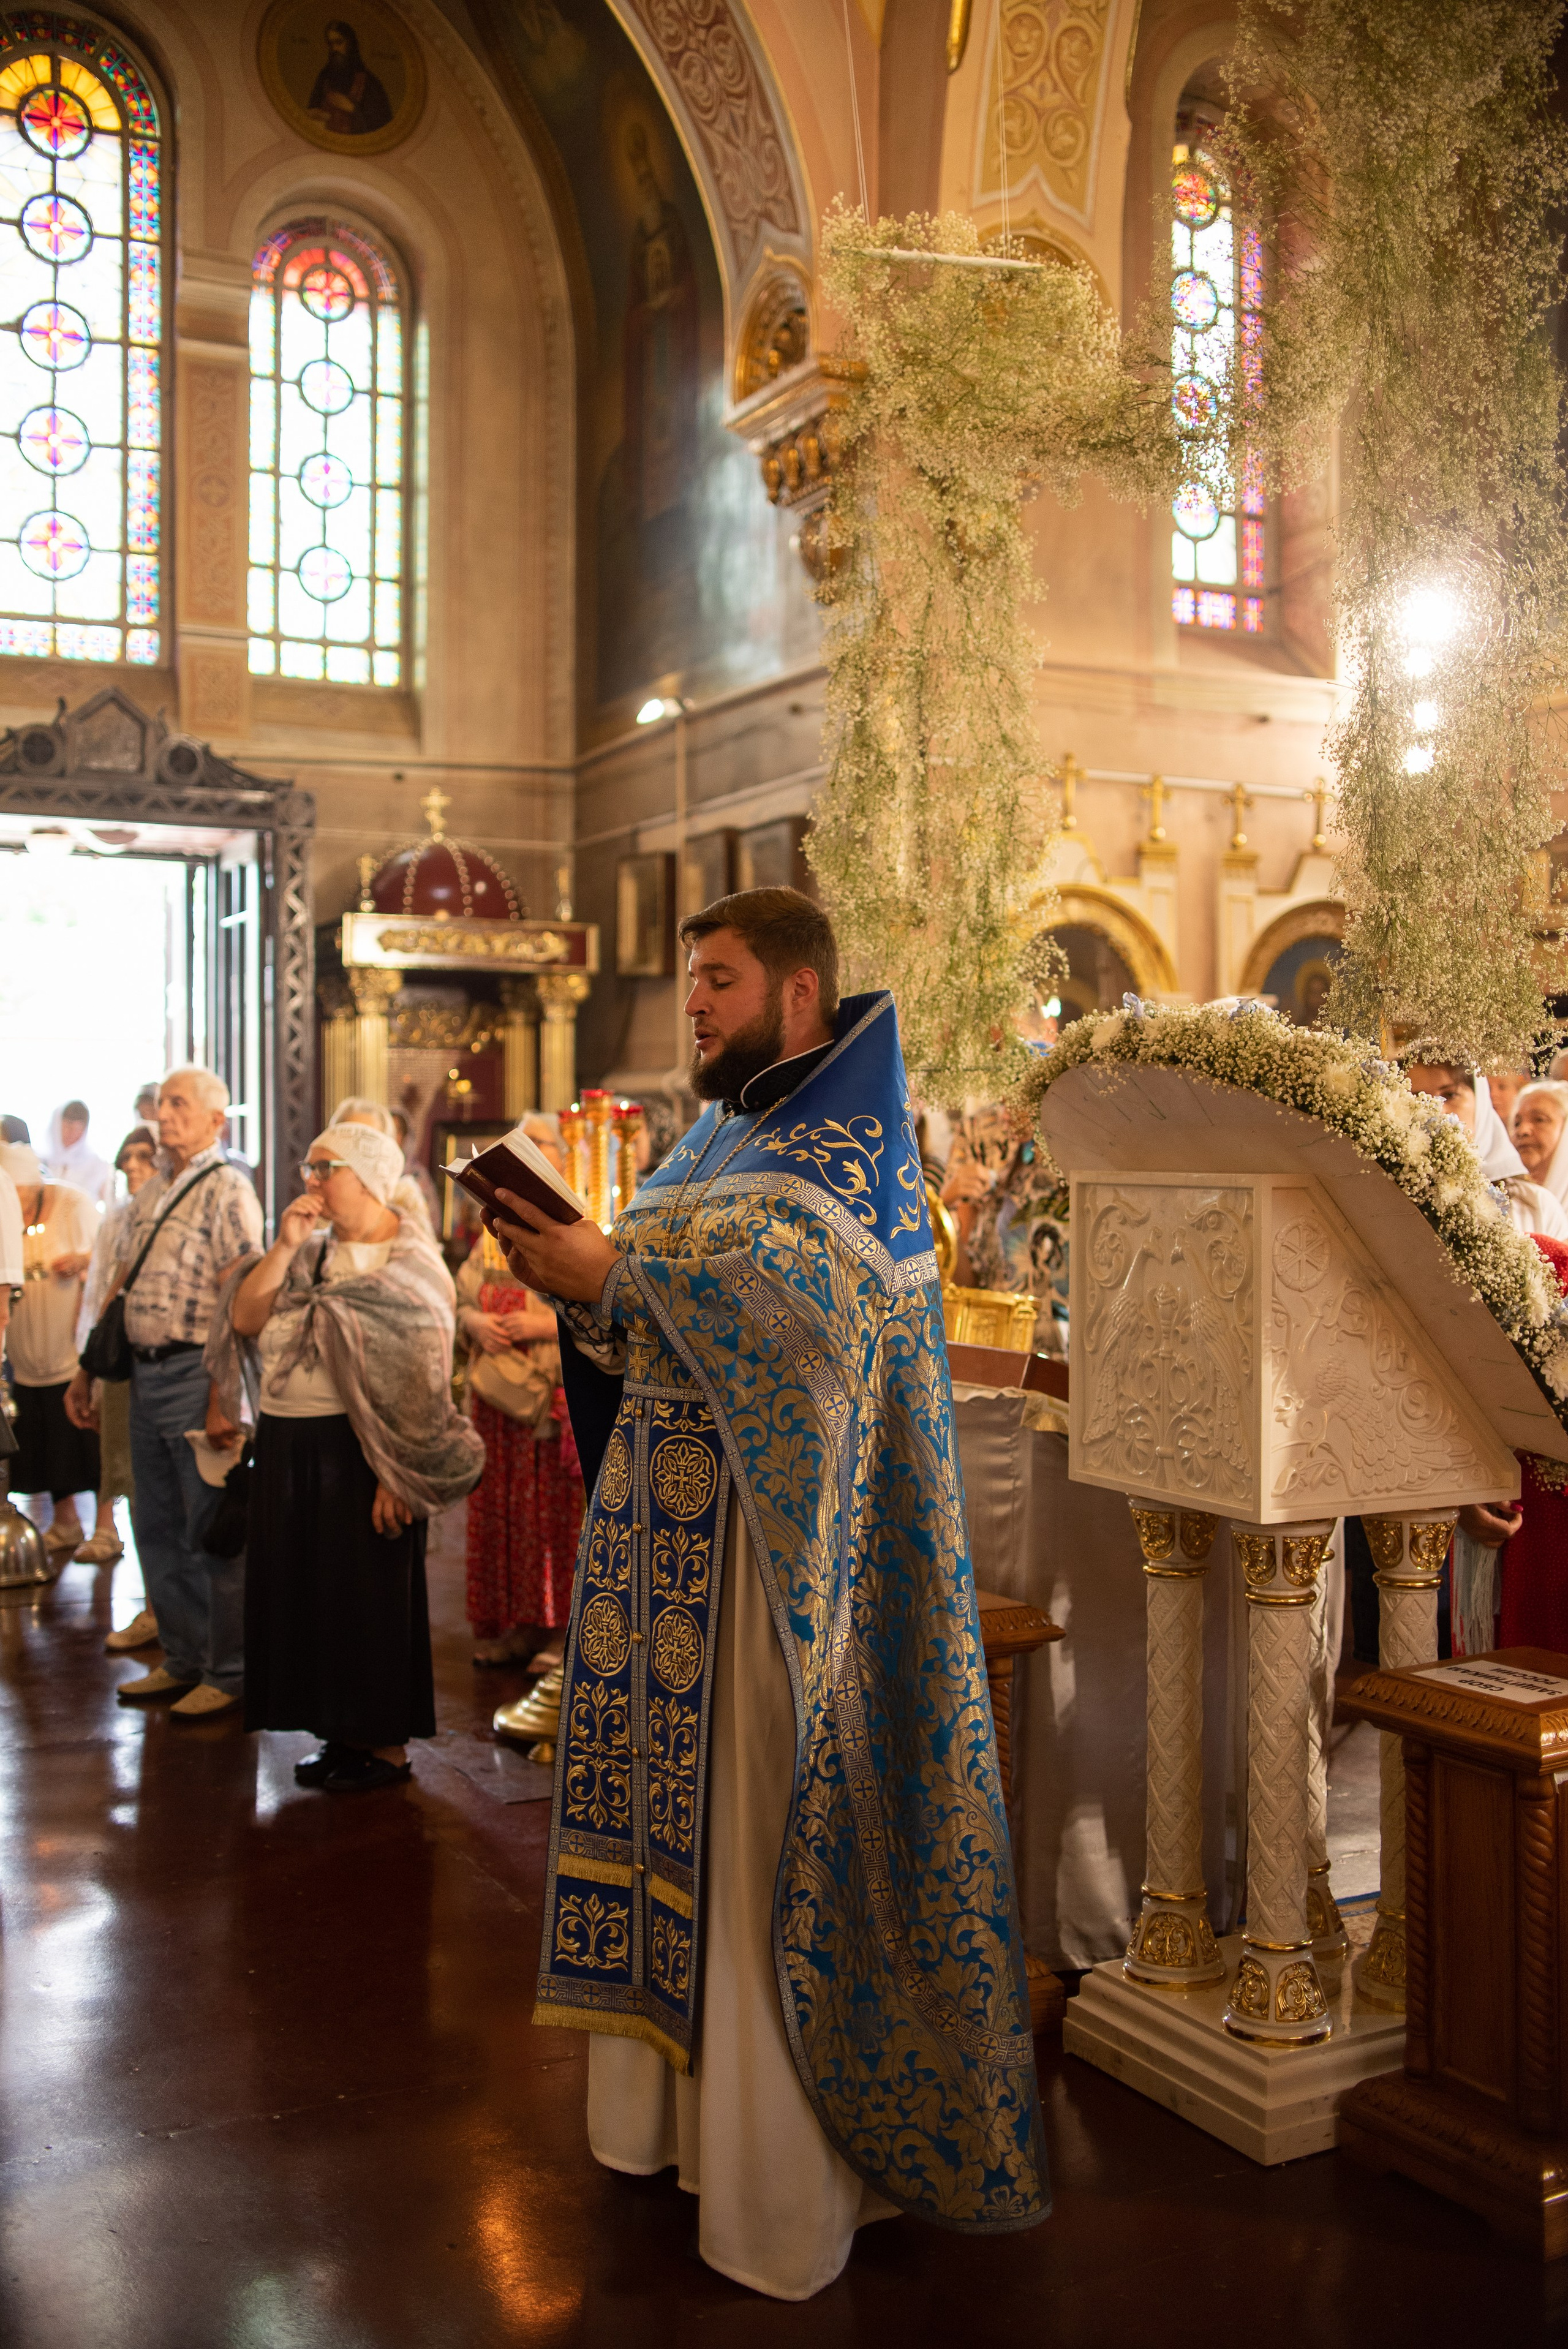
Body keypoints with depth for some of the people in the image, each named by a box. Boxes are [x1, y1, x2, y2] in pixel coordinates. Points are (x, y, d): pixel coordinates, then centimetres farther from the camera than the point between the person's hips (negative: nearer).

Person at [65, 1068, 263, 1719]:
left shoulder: (227, 1191, -10)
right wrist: (85, 1371, 18)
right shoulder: (150, 1191, 14)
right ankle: (181, 1661, 27)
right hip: (144, 1373, 8)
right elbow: (121, 1288, 20)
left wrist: (223, 1400, -22)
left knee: (211, 1531, 0)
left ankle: (227, 1673, 12)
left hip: (196, 1372, -8)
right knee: (157, 1528, 14)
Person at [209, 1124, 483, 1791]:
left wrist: (397, 1474, -19)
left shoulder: (410, 1263, -8)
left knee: (370, 1591, 1)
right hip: (287, 1446, 7)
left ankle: (388, 1744, 14)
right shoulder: (313, 1250, 11)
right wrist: (285, 1246, -10)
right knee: (309, 1587, 11)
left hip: (356, 1447, -7)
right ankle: (343, 1734, 24)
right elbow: (244, 1320, 0)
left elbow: (420, 1379, -14)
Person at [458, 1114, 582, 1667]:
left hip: (561, 1393, -6)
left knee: (559, 1511, -4)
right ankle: (507, 1625, 16)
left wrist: (547, 1324, -18)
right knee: (498, 1509, 7)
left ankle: (560, 1628, 6)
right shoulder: (495, 1230, 16)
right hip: (498, 1388, 6)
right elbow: (462, 1300, 18)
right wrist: (477, 1323, -4)